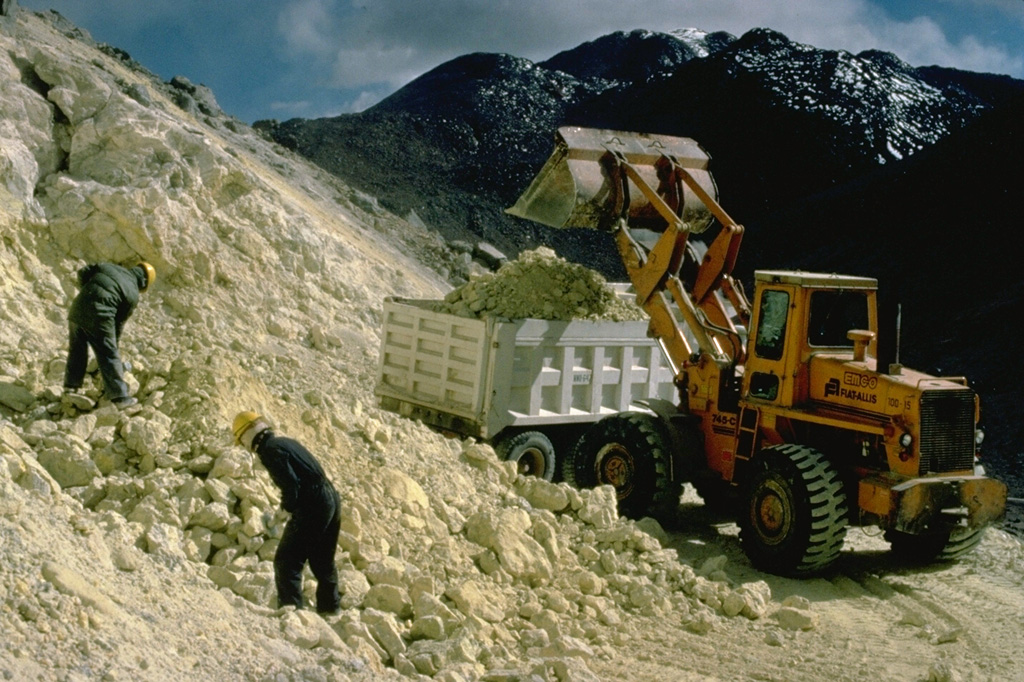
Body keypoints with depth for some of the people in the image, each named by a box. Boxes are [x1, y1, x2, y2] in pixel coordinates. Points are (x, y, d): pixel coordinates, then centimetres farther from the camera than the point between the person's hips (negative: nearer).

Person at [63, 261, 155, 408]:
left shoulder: (108, 267, 17)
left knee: (77, 350, 22)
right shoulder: (132, 294, 5)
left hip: (77, 309, 5)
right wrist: (114, 343, 20)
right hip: (99, 317, -5)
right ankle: (119, 395, 6)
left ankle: (71, 386, 30)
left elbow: (83, 272, 11)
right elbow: (120, 322, 9)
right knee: (109, 356, 4)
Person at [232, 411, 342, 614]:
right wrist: (290, 504, 16)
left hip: (311, 508, -9)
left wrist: (288, 506, -3)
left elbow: (290, 483, -21)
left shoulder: (269, 450, -10)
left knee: (286, 562, -4)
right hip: (331, 500, 9)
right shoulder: (286, 442, 18)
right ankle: (330, 608, 29)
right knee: (323, 562, 20)